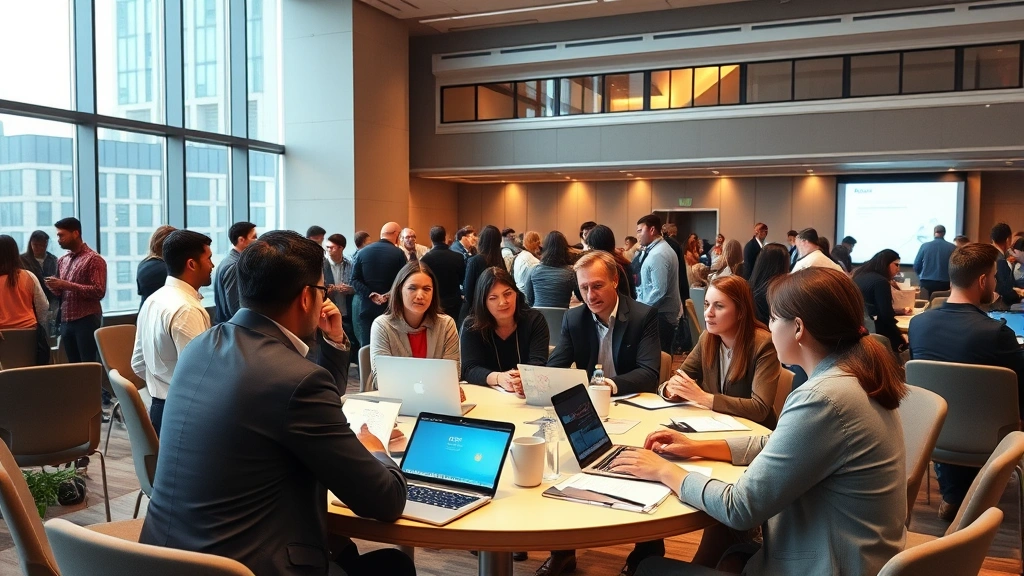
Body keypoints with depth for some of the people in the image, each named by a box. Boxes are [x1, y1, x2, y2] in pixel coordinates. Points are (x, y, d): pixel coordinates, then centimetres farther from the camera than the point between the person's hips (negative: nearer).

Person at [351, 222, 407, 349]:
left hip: (365, 306, 3)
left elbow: (355, 280, -1)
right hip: (389, 307, -3)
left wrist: (372, 295, -8)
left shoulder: (362, 252, 4)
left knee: (366, 346, 7)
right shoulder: (399, 253, -6)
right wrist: (389, 295, -4)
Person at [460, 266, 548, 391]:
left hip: (529, 395, 1)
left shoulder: (535, 321, -4)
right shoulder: (471, 326, -5)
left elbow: (538, 364, -14)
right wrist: (498, 378, -33)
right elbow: (469, 369, -13)